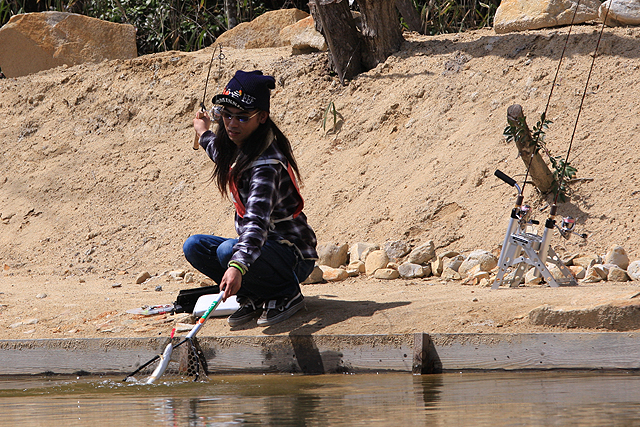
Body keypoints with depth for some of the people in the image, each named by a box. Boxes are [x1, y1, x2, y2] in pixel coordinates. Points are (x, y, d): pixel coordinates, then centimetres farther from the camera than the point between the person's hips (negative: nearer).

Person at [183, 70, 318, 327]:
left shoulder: (267, 163, -27)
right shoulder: (239, 147, 2)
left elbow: (258, 220, -42)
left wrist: (238, 265, -55)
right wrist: (205, 135, 46)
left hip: (294, 257, -9)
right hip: (257, 246, 9)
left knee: (227, 250, -33)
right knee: (194, 247, -5)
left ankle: (287, 294, -8)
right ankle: (254, 298, 4)